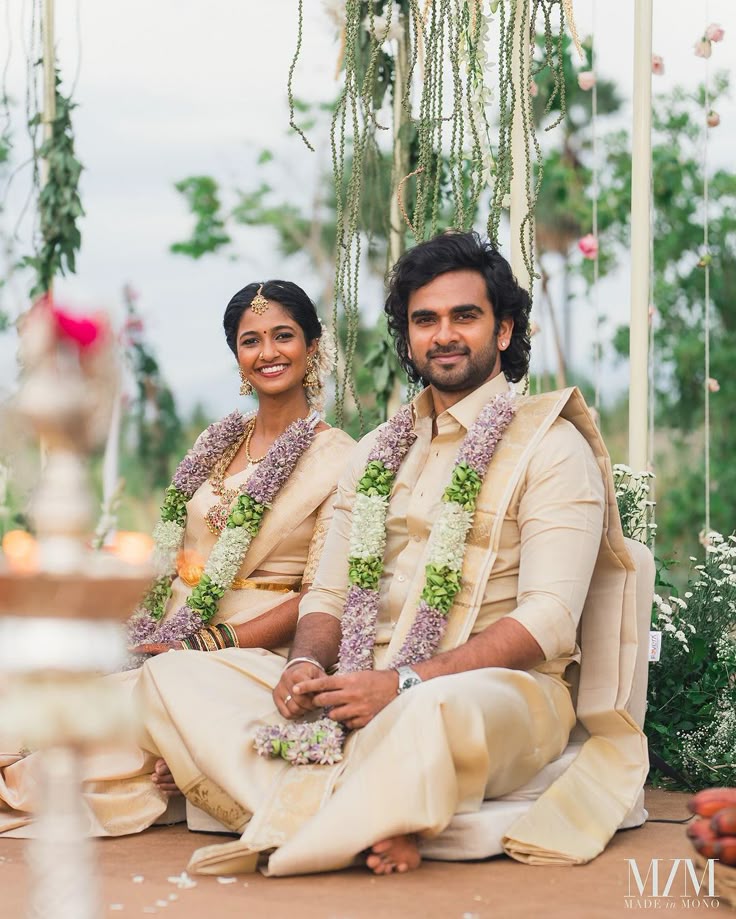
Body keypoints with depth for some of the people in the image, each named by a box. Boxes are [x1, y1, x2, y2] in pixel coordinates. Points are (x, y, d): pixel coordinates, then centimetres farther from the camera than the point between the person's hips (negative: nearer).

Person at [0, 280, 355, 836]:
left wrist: (207, 645, -15)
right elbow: (174, 560, 15)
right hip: (172, 642, 5)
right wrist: (153, 638, -5)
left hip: (256, 651, -5)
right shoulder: (218, 443, 15)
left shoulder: (339, 459, -2)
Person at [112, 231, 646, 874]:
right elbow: (328, 592, 19)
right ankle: (358, 824, -29)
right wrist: (308, 663, -7)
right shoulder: (377, 452, 20)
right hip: (362, 687, 7)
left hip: (502, 692, -6)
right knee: (170, 676, -11)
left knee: (441, 711, -43)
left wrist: (403, 683, -22)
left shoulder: (550, 445, 0)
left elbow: (549, 622, -11)